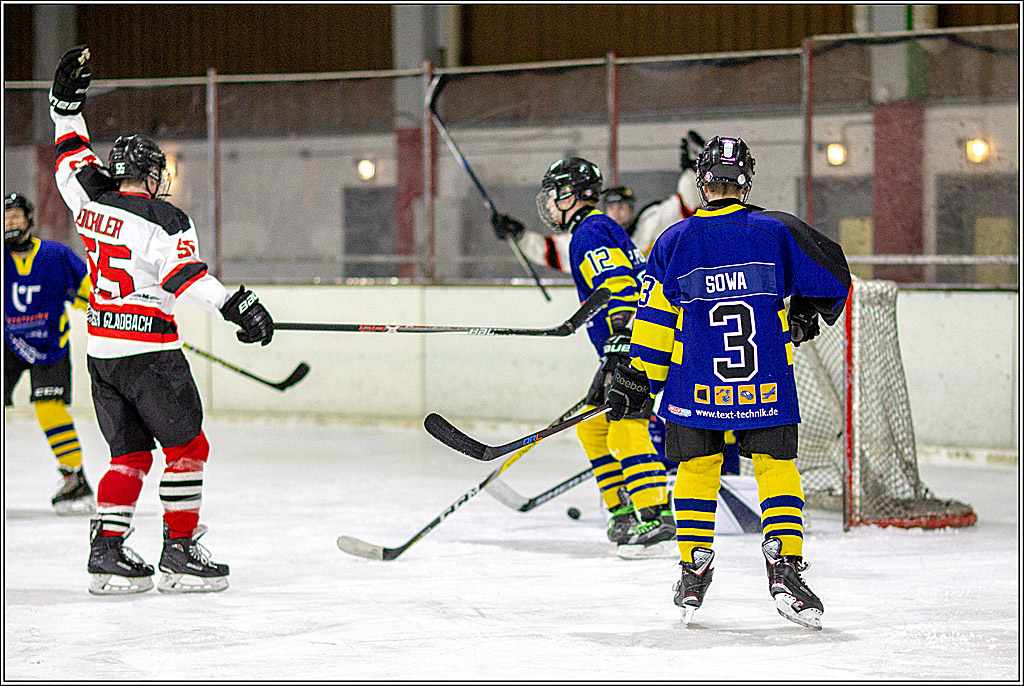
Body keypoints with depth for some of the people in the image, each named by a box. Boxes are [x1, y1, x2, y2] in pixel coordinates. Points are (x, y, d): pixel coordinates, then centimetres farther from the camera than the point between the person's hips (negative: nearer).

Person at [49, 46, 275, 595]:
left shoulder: (91, 201, 6)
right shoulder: (164, 220, -12)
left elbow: (72, 160, 23)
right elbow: (186, 278, -23)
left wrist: (67, 102, 30)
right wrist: (238, 306, -29)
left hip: (101, 349, 7)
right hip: (148, 350, -7)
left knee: (129, 453, 12)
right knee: (186, 446, 2)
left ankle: (107, 551, 4)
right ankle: (179, 554, 0)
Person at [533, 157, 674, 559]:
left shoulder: (590, 232, -11)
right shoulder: (598, 229, 23)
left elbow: (618, 286, -23)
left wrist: (621, 342, -30)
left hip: (639, 344, -11)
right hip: (625, 347, 11)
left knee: (626, 428, -17)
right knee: (593, 426, 13)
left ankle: (657, 520, -23)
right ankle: (624, 514, 15)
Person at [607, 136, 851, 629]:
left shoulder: (675, 242, 1)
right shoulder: (777, 231, 0)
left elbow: (654, 321, 1)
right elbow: (831, 279, 7)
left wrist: (634, 381, 9)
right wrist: (805, 318, 26)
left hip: (696, 383, 1)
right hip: (768, 384, -1)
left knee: (696, 469, 15)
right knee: (776, 468, 8)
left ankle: (694, 572, 15)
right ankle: (783, 565, -6)